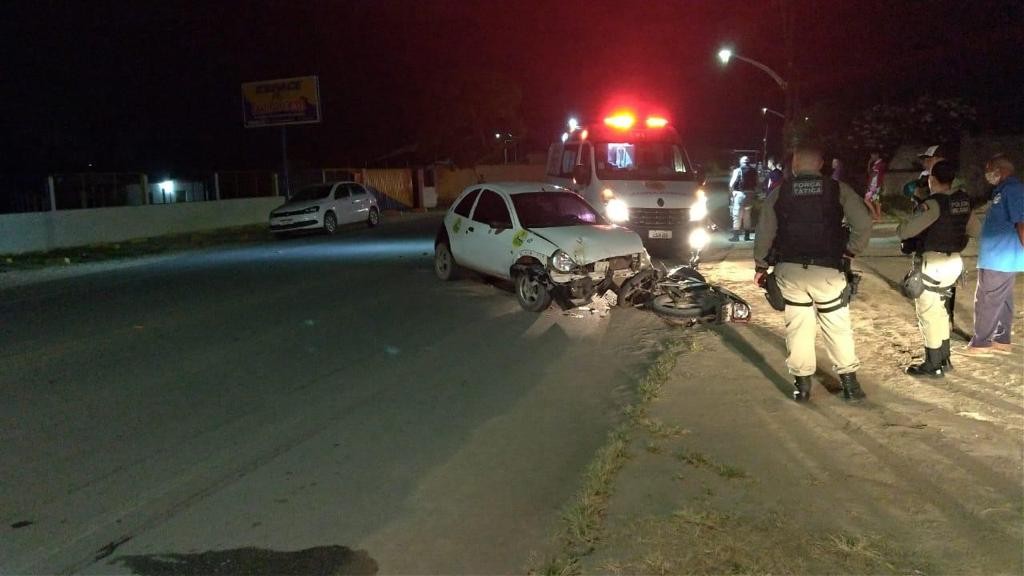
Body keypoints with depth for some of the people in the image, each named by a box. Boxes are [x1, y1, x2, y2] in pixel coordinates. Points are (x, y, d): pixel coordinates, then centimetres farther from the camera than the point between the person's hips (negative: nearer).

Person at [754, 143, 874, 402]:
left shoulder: (779, 193, 2)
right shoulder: (839, 190, 0)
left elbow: (764, 233, 1)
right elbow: (864, 225, -10)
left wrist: (760, 267, 12)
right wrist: (850, 251, 5)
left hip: (789, 270, 1)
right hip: (827, 271, -1)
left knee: (797, 326, 10)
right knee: (838, 327, 11)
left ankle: (802, 384, 14)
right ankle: (849, 383, 17)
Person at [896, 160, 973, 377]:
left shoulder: (934, 204, -20)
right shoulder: (964, 200, 3)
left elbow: (906, 231, -21)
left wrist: (899, 229, 0)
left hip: (932, 264, -8)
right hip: (953, 261, 8)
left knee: (928, 314, 3)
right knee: (939, 310, 21)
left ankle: (933, 366, 11)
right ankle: (944, 359, 29)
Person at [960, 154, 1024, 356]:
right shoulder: (1003, 190, 13)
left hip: (999, 259, -10)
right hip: (1001, 258, 10)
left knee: (986, 301, -2)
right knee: (1002, 301, 16)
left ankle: (980, 343, 5)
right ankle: (1002, 340, 24)